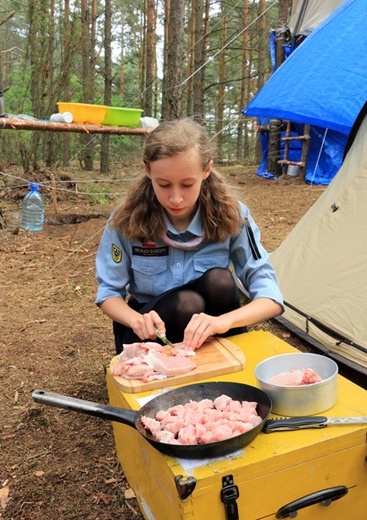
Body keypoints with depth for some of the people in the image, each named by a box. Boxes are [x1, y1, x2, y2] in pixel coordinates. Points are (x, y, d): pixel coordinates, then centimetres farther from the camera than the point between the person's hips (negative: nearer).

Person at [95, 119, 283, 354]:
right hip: (148, 335, -1)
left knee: (219, 280, -28)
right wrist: (135, 319, -31)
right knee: (186, 304, -32)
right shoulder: (127, 218, -17)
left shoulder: (232, 215, -18)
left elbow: (270, 296, -19)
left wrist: (224, 321, -40)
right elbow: (108, 292, -7)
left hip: (204, 333, 2)